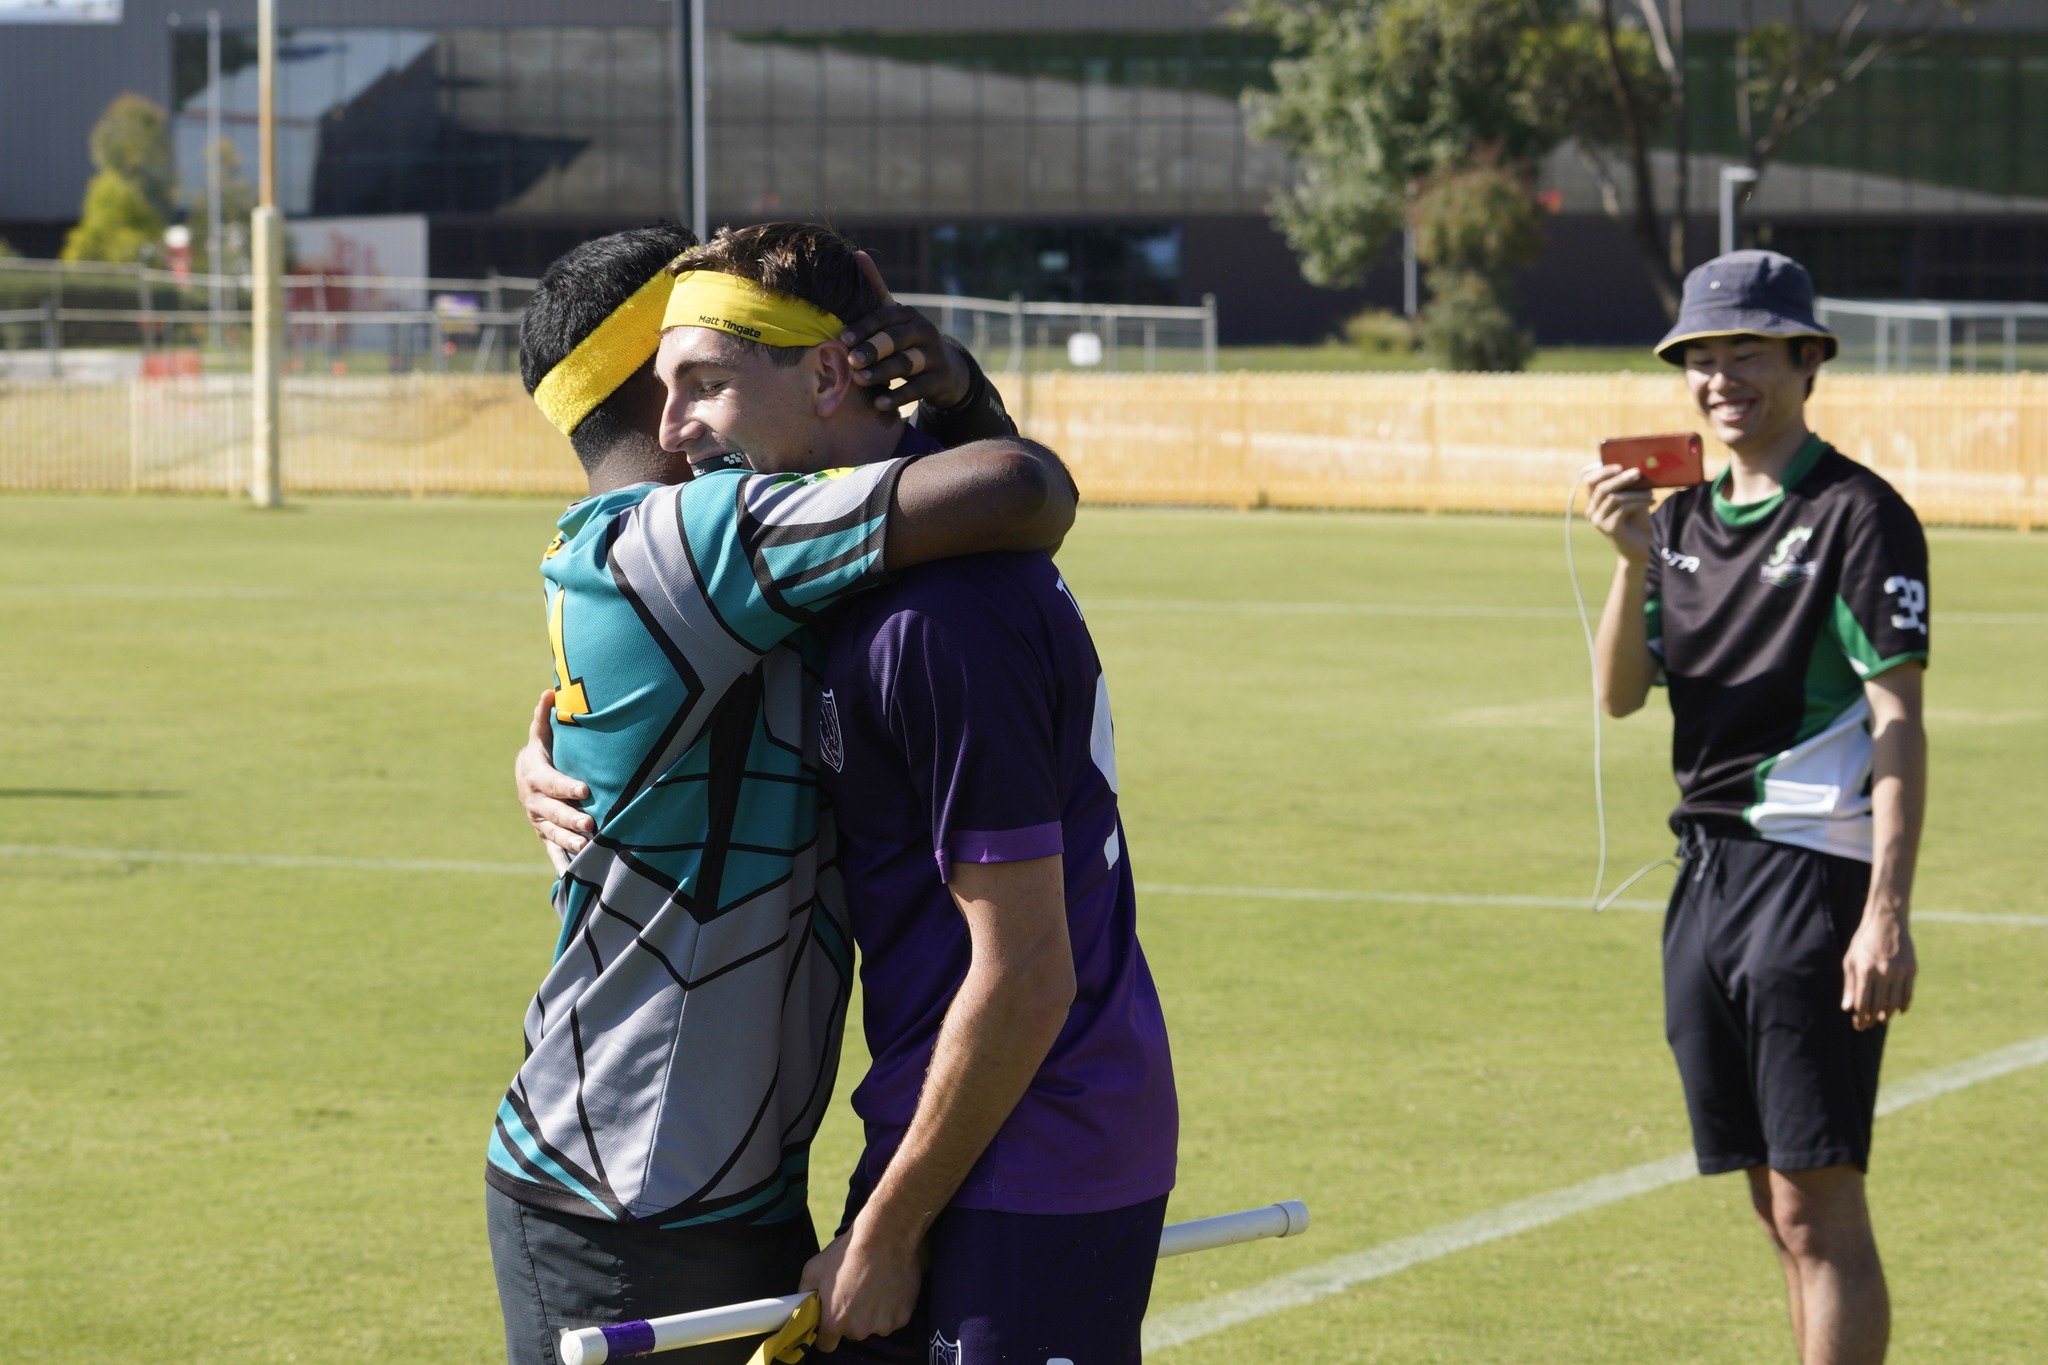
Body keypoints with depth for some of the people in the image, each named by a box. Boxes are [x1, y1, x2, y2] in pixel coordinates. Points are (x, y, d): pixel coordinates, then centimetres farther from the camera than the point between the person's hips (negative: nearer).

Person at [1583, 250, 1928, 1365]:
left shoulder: (1857, 516, -8)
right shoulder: (1686, 519, 14)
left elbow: (1898, 728, -13)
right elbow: (1621, 692, 6)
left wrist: (1887, 914, -20)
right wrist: (1632, 561, -10)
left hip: (1814, 873, -7)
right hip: (1708, 874, 7)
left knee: (1818, 1210, -9)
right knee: (1777, 1207, 11)